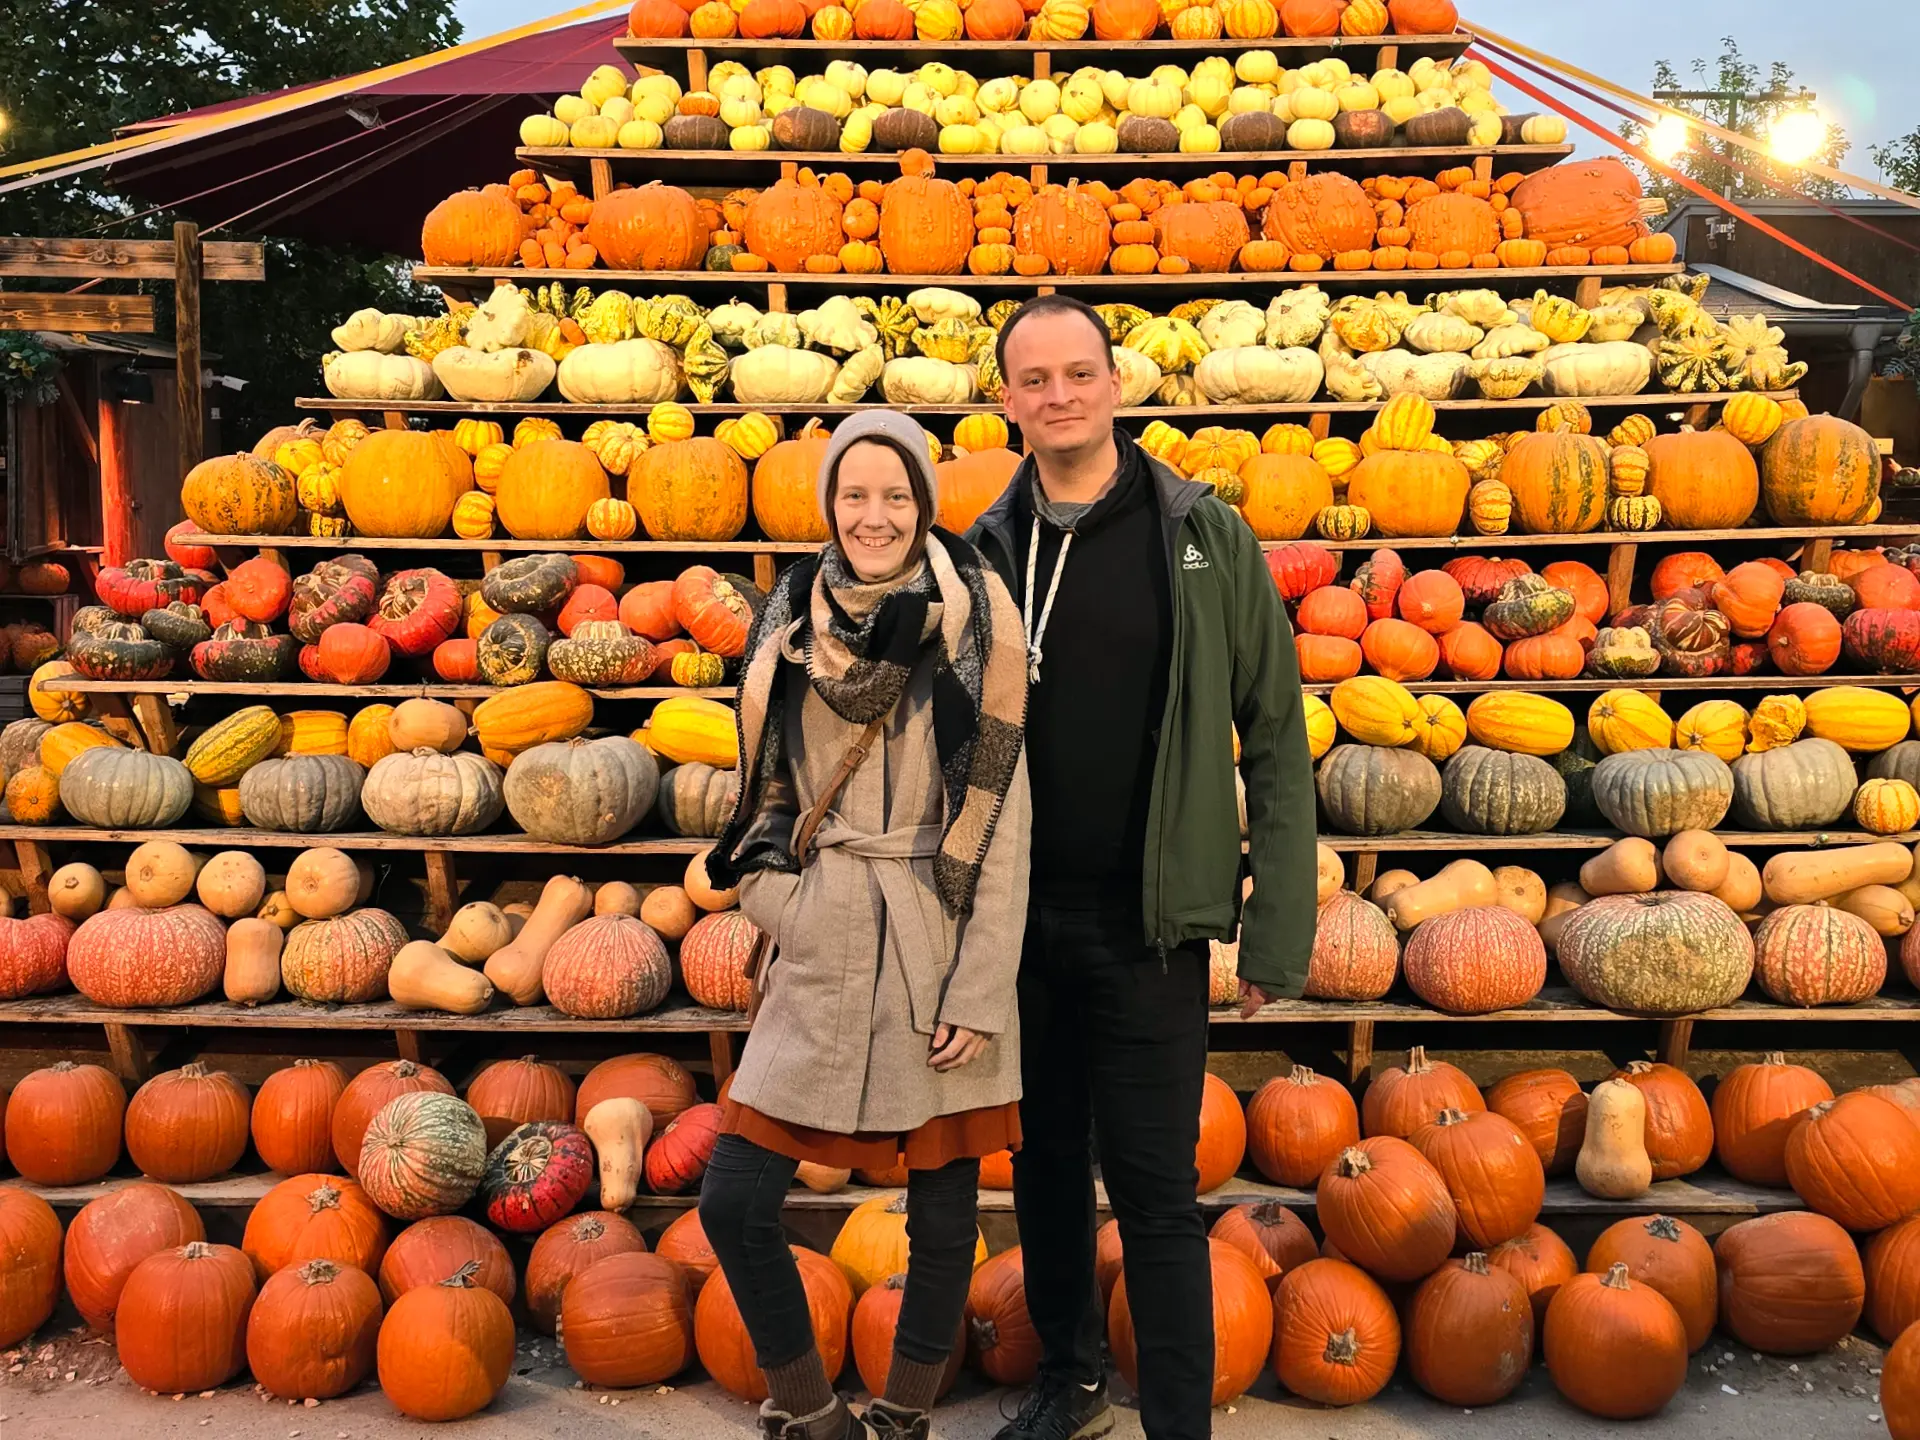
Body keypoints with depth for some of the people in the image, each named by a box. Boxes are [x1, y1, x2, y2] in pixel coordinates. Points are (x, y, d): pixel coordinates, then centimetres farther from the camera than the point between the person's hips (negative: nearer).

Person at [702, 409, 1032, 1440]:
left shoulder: (972, 623, -6)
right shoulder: (792, 623, 4)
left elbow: (1001, 818, -7)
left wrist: (980, 992, -10)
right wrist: (776, 895, -2)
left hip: (940, 957, -3)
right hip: (822, 959, 3)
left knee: (943, 1216, 9)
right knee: (734, 1204, 1)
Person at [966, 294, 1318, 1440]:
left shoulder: (1208, 540, -5)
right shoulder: (988, 551, 3)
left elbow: (1276, 740, -4)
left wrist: (1278, 925, -9)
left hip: (1147, 924, -3)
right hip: (1016, 919, 4)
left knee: (1156, 1193, 4)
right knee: (1045, 1166, 17)